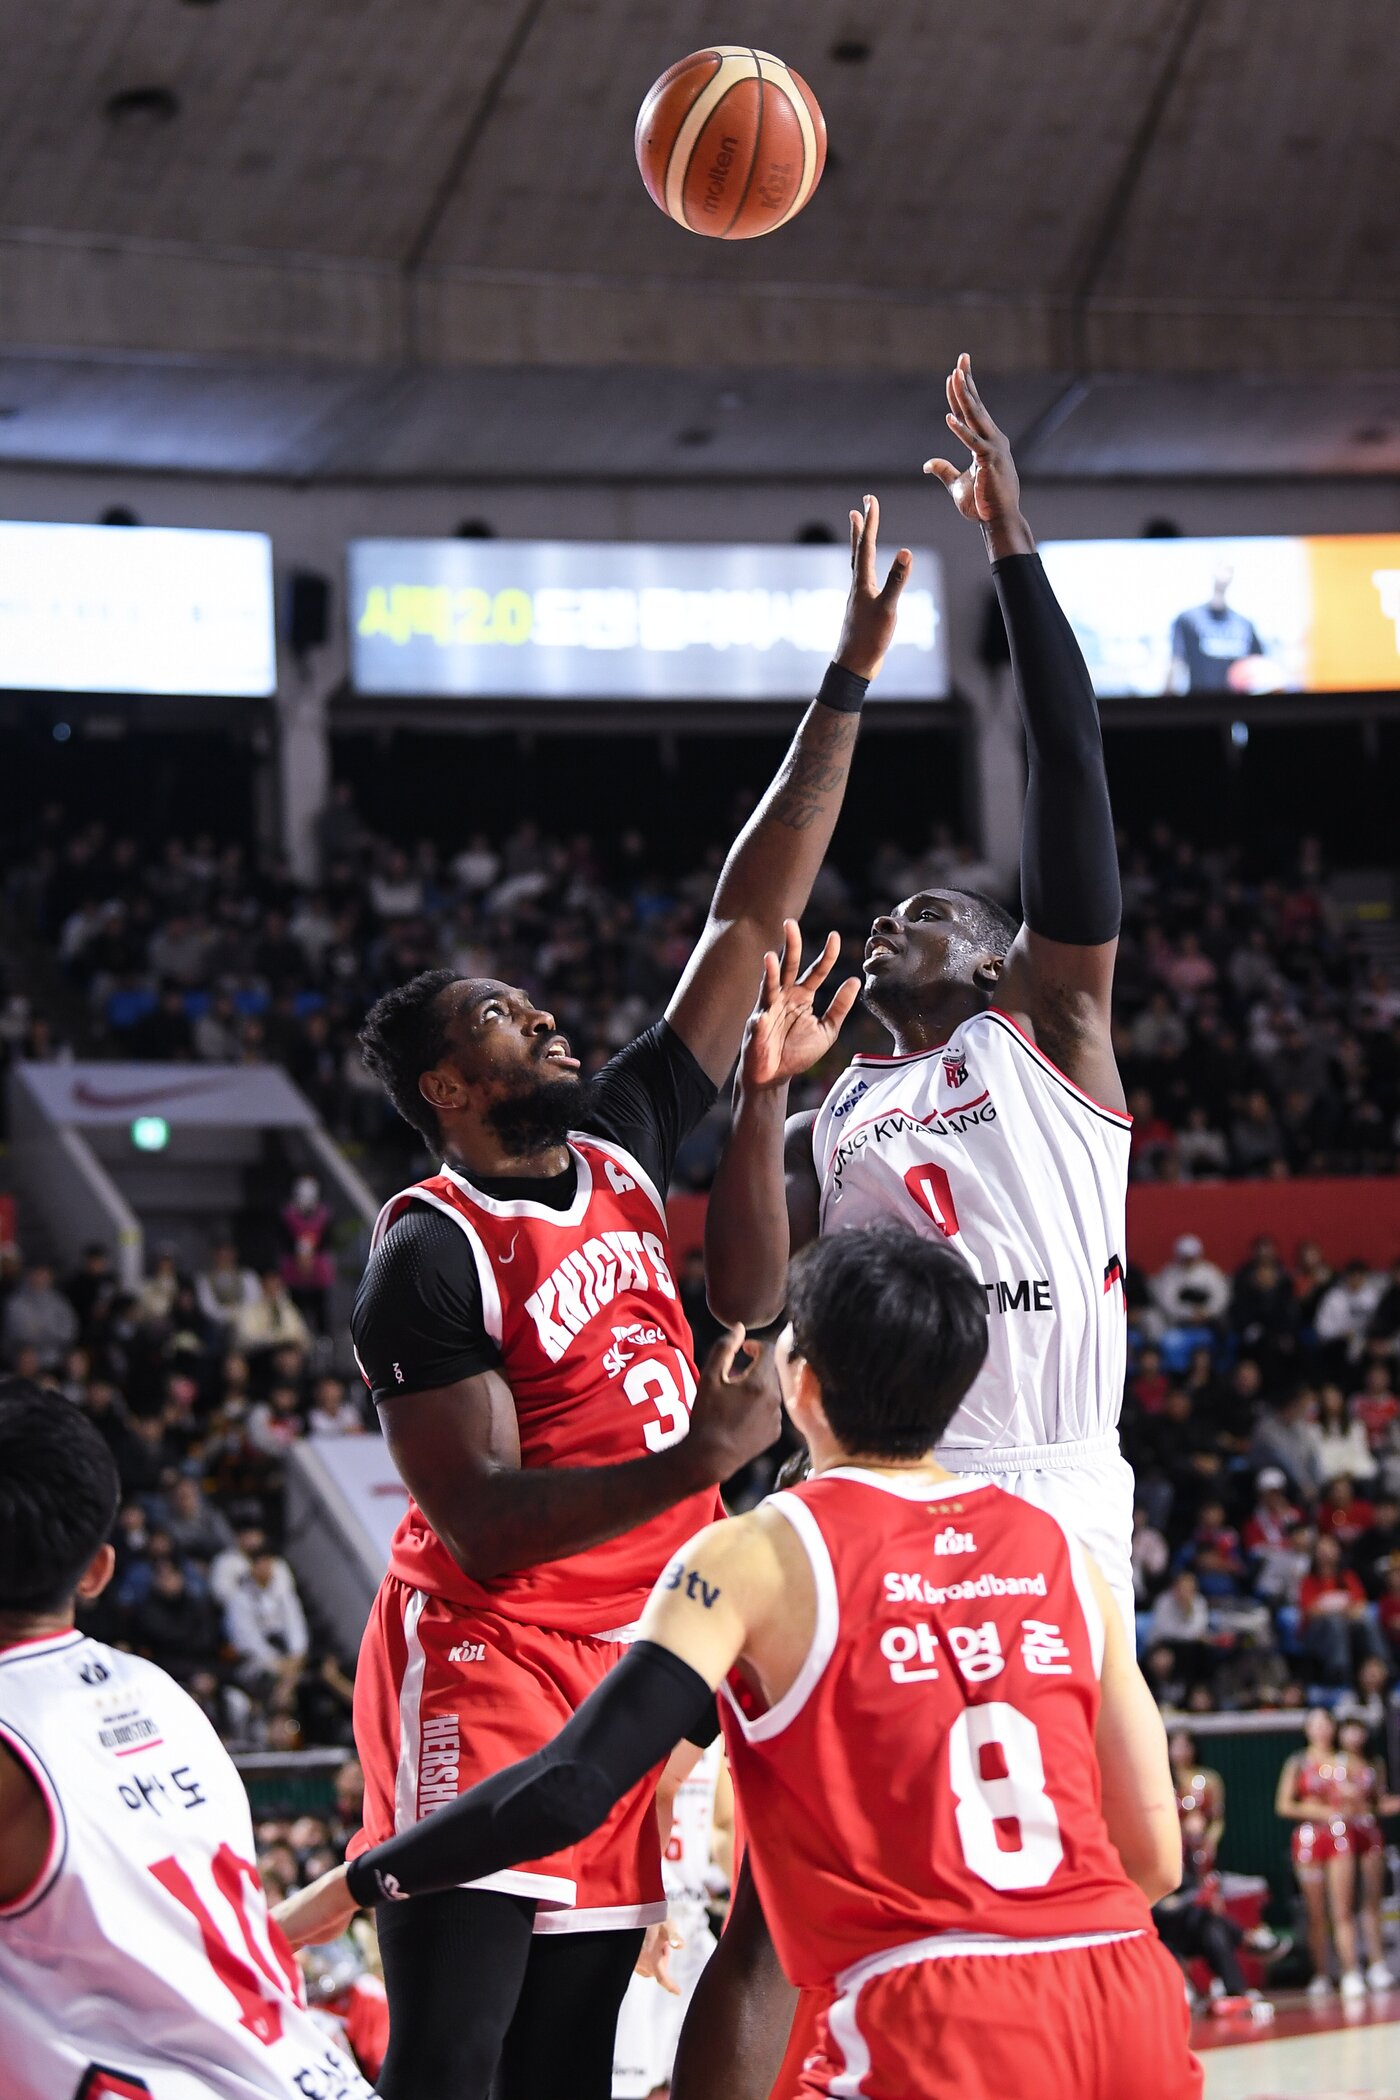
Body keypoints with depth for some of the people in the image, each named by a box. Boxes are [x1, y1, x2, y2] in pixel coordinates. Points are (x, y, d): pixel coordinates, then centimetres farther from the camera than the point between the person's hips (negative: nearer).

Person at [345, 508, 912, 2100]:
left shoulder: (619, 1147, 9)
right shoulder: (431, 1254, -13)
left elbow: (750, 923, 11)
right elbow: (482, 1526, -19)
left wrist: (849, 686, 8)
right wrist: (690, 1464, -32)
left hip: (624, 1664, 8)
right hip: (484, 1671, -8)